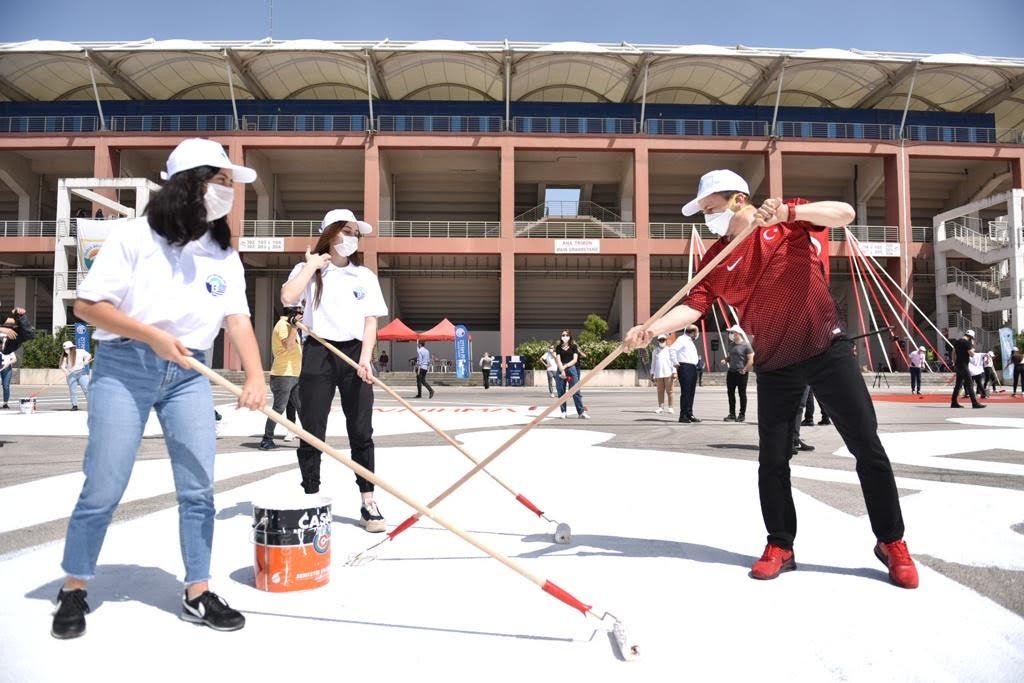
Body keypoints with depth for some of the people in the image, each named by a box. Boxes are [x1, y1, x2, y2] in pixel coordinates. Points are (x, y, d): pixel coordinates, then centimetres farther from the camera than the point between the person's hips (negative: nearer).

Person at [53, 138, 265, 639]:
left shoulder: (225, 255, 6)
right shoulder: (134, 237, -7)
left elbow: (237, 318, -4)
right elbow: (88, 305, -8)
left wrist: (255, 376, -18)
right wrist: (151, 335, -18)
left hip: (189, 376, 4)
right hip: (124, 368, -4)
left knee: (199, 488, 1)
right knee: (103, 489, 1)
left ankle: (198, 594, 13)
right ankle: (73, 590, 22)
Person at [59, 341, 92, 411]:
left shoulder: (80, 352, 2)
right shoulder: (65, 357, 8)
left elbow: (89, 355, 9)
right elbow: (62, 366, 2)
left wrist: (86, 360, -11)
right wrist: (65, 370, -19)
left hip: (81, 373, -2)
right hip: (71, 375, 2)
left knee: (86, 388, -8)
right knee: (72, 391, 1)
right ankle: (74, 405, 9)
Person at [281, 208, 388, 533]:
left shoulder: (365, 275, 12)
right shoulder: (308, 270, 6)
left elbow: (370, 321, 6)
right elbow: (288, 297, -14)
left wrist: (365, 357, -8)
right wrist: (312, 265, -5)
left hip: (355, 354, 2)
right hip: (318, 354, -2)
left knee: (361, 432, 2)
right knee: (312, 432, 0)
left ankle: (368, 504, 8)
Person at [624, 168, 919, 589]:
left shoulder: (789, 219, -4)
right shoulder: (716, 259, 2)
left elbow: (845, 214, -18)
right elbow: (693, 306, -9)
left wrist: (789, 212, -34)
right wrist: (651, 329, -26)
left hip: (826, 348, -3)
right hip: (774, 363, 3)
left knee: (867, 447, 3)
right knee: (772, 459, 4)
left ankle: (891, 542, 19)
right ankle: (780, 546, 20)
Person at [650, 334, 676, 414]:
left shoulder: (669, 350, 6)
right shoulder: (655, 351, 15)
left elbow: (673, 361, 2)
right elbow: (653, 363, 19)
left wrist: (674, 372, -6)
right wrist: (652, 373, 14)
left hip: (668, 373, -3)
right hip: (658, 374, 3)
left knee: (669, 391, -2)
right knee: (660, 391, 2)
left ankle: (669, 407, 2)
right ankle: (660, 407, 4)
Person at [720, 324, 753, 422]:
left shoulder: (746, 345, -8)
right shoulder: (731, 345, 12)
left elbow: (751, 359, -11)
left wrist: (744, 370, -16)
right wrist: (725, 360, 3)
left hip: (741, 373, -7)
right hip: (731, 372, 7)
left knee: (742, 394, 2)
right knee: (730, 393, 7)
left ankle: (742, 415, 9)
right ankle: (732, 414, 15)